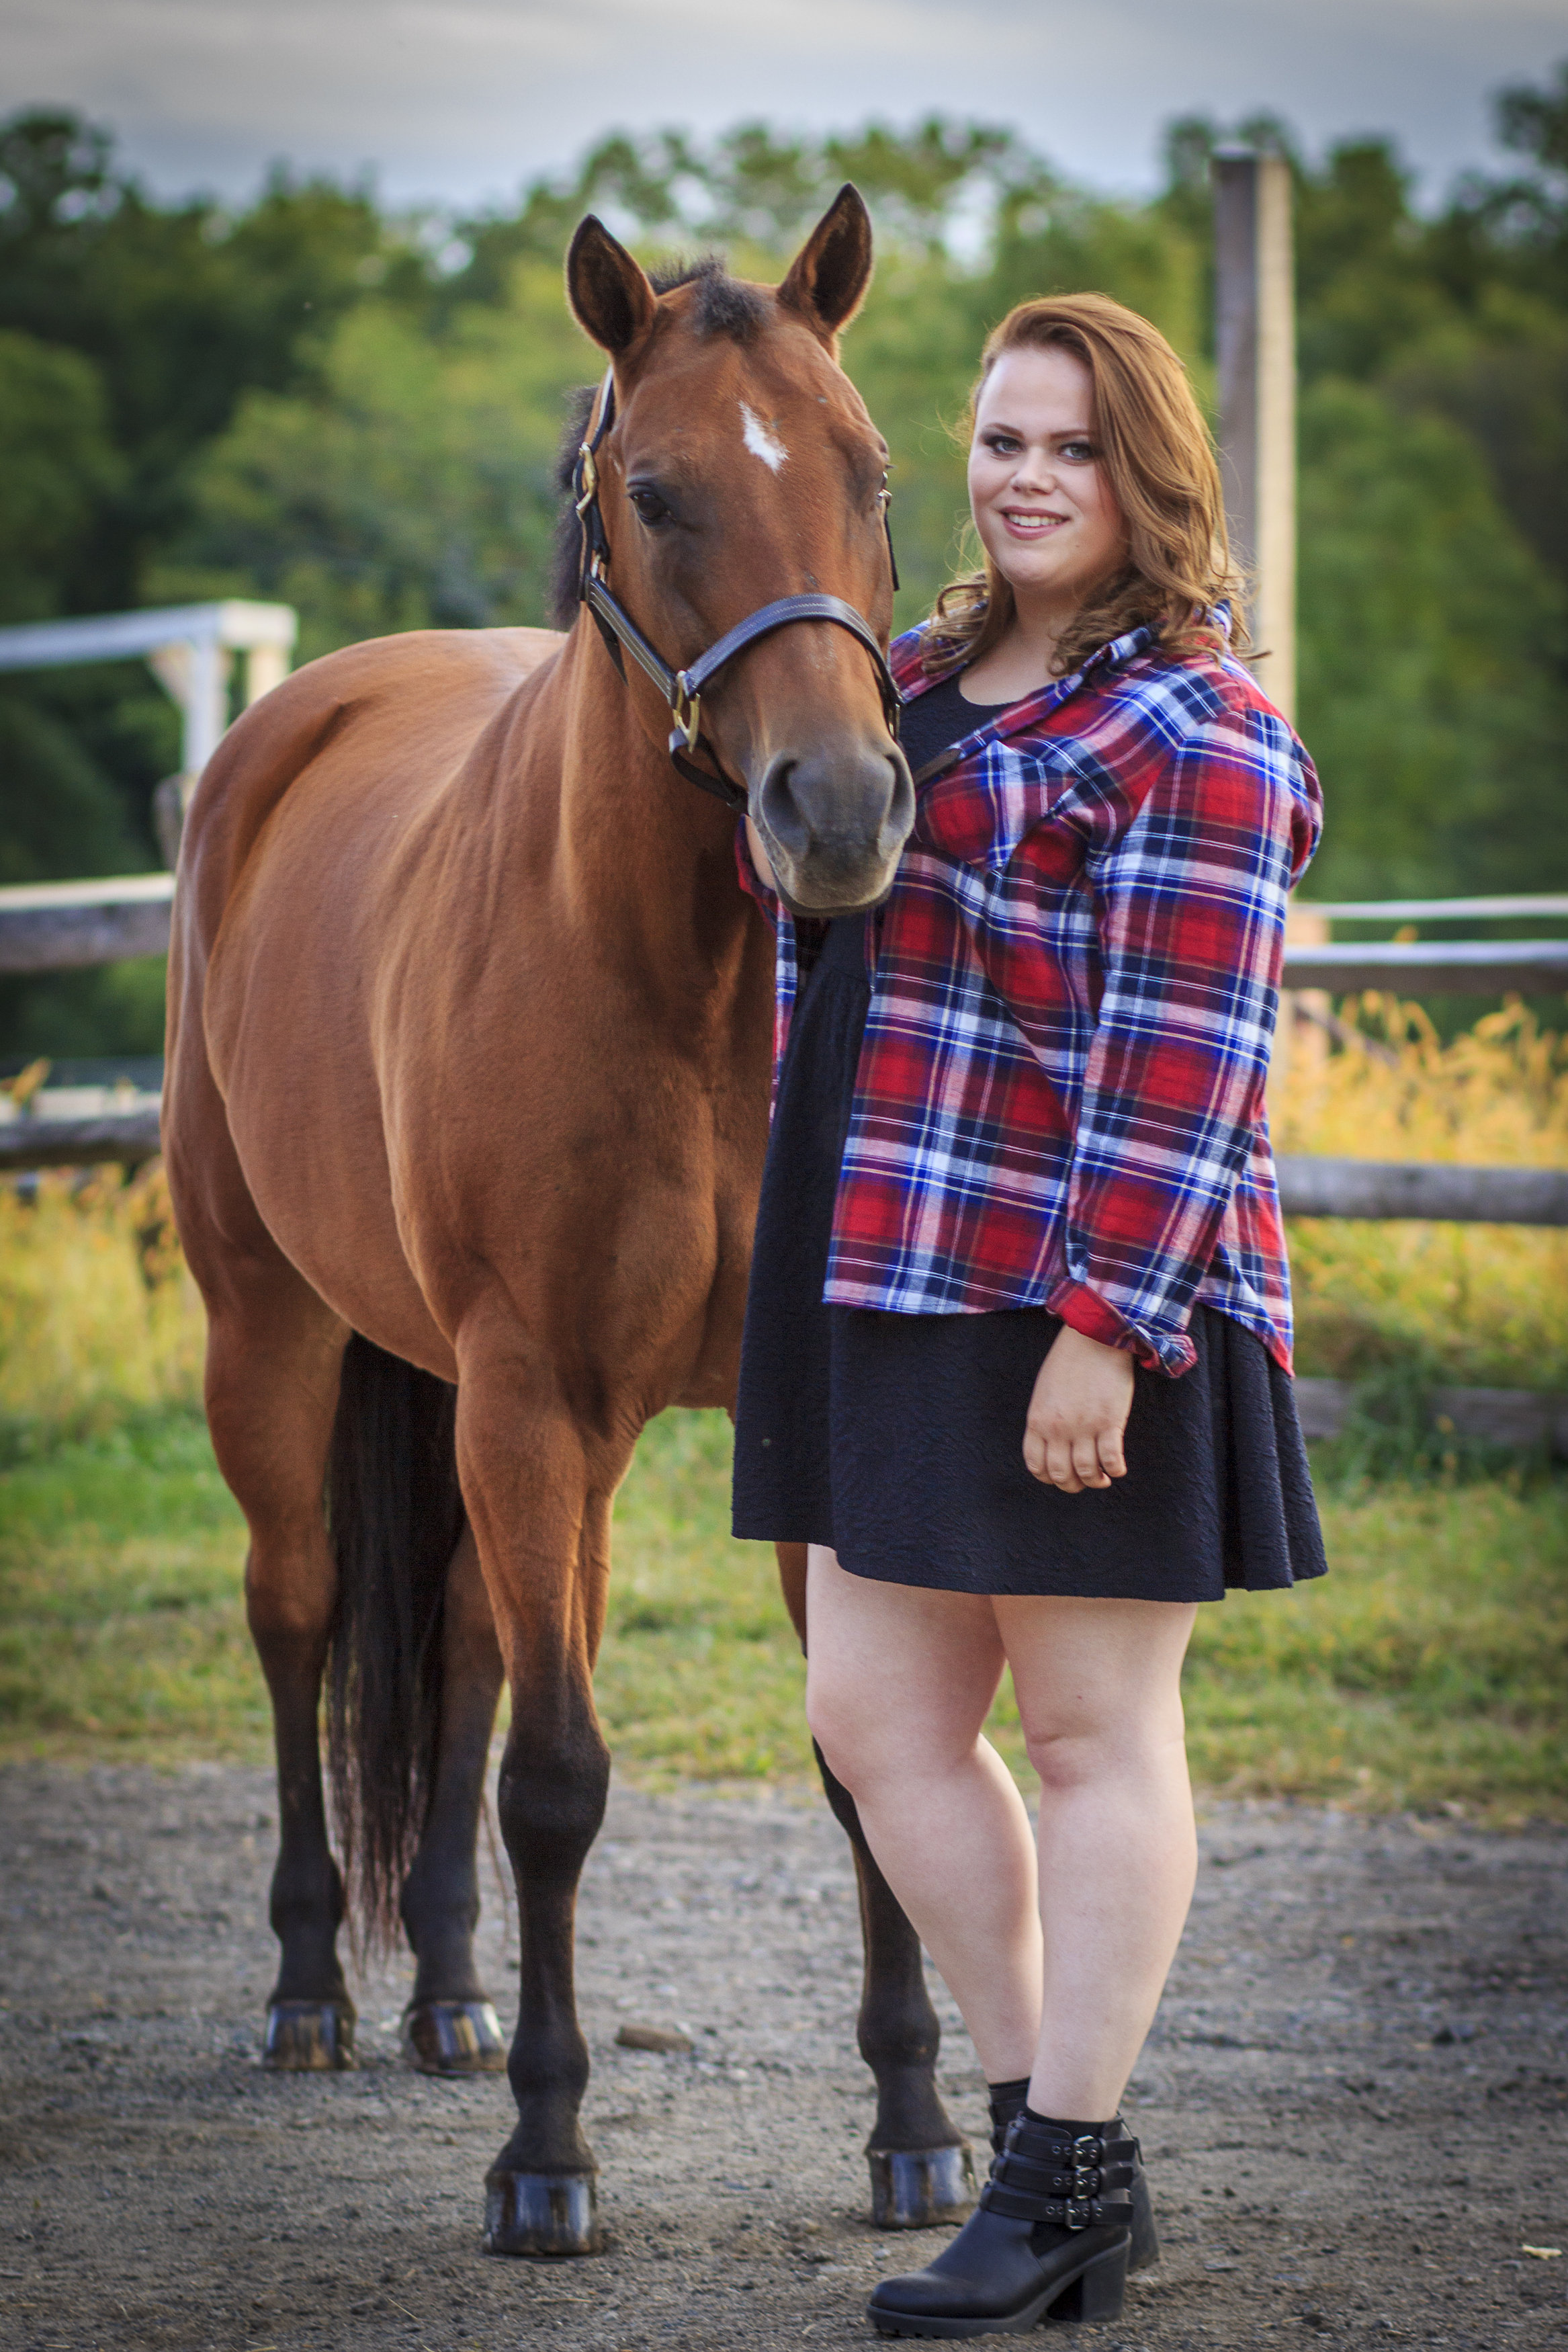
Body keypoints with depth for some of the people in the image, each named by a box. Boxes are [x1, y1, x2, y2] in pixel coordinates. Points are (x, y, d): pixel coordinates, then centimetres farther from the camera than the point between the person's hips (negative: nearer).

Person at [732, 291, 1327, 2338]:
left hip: (1078, 1311, -9)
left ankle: (1062, 2183, 9)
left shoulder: (1192, 737, -11)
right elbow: (798, 873, 37)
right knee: (878, 1720, 10)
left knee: (1094, 1729, 1)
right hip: (891, 1290, 9)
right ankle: (1052, 2124, 22)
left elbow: (1180, 1069, -18)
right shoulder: (930, 677, 15)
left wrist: (1103, 1322, -21)